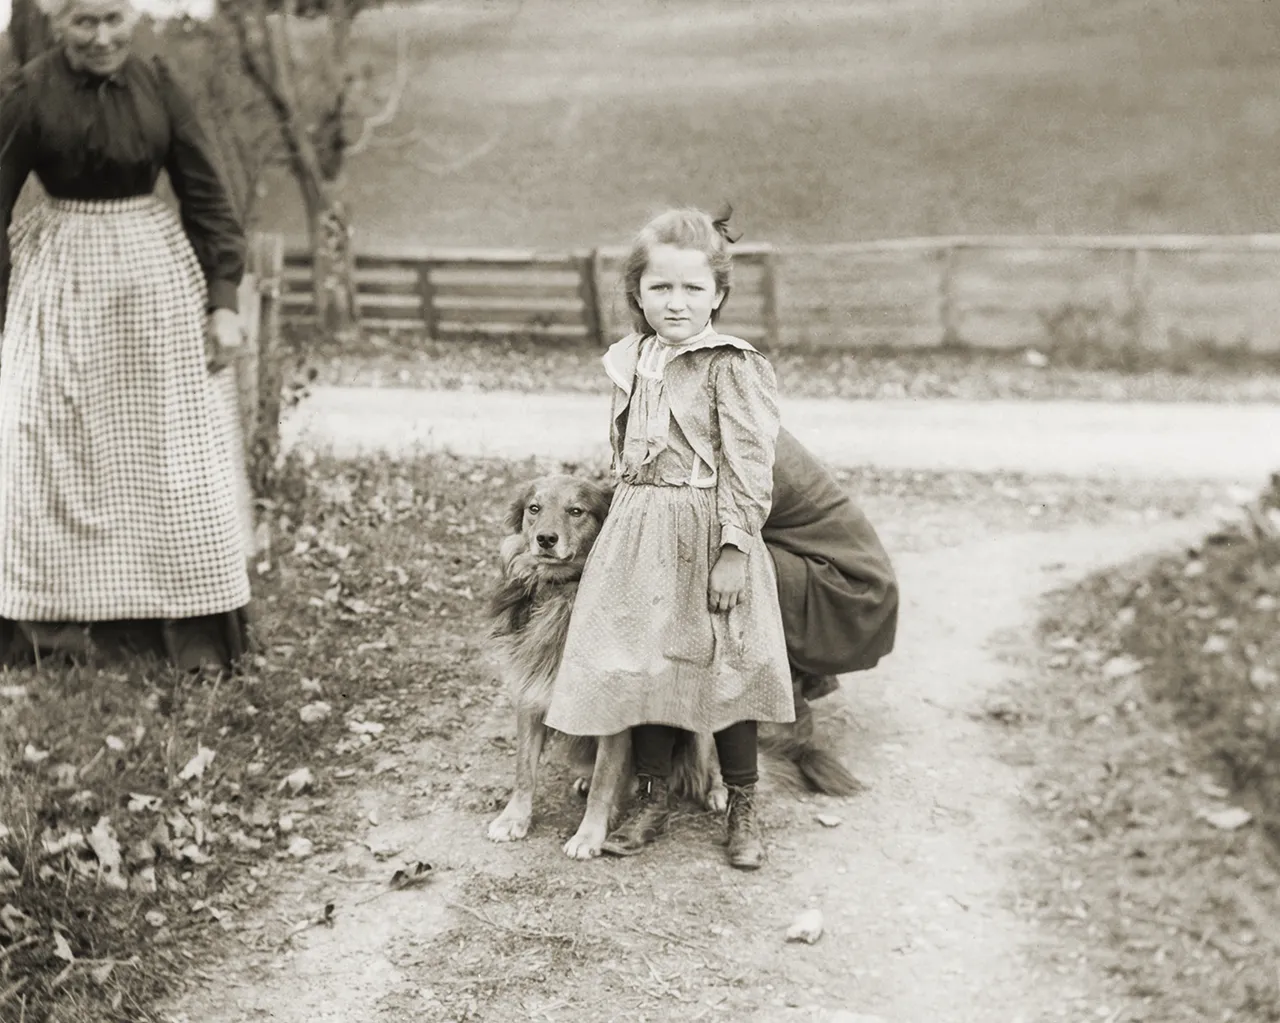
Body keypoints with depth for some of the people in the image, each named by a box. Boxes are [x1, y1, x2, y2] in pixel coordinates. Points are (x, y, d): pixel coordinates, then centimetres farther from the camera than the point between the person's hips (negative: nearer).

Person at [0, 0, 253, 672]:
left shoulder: (156, 84, 0)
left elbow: (206, 197, 3)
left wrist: (223, 301, -3)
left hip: (159, 276, 2)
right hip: (64, 283, -2)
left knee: (173, 457, 5)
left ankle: (193, 631, 14)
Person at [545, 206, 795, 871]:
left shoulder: (732, 367, -12)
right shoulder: (631, 362, 8)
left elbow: (748, 468, -14)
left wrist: (734, 550, -18)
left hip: (707, 535, -5)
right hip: (637, 535, 6)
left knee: (721, 668, 5)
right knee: (641, 667, 11)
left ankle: (743, 808, 21)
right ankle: (651, 798, 27)